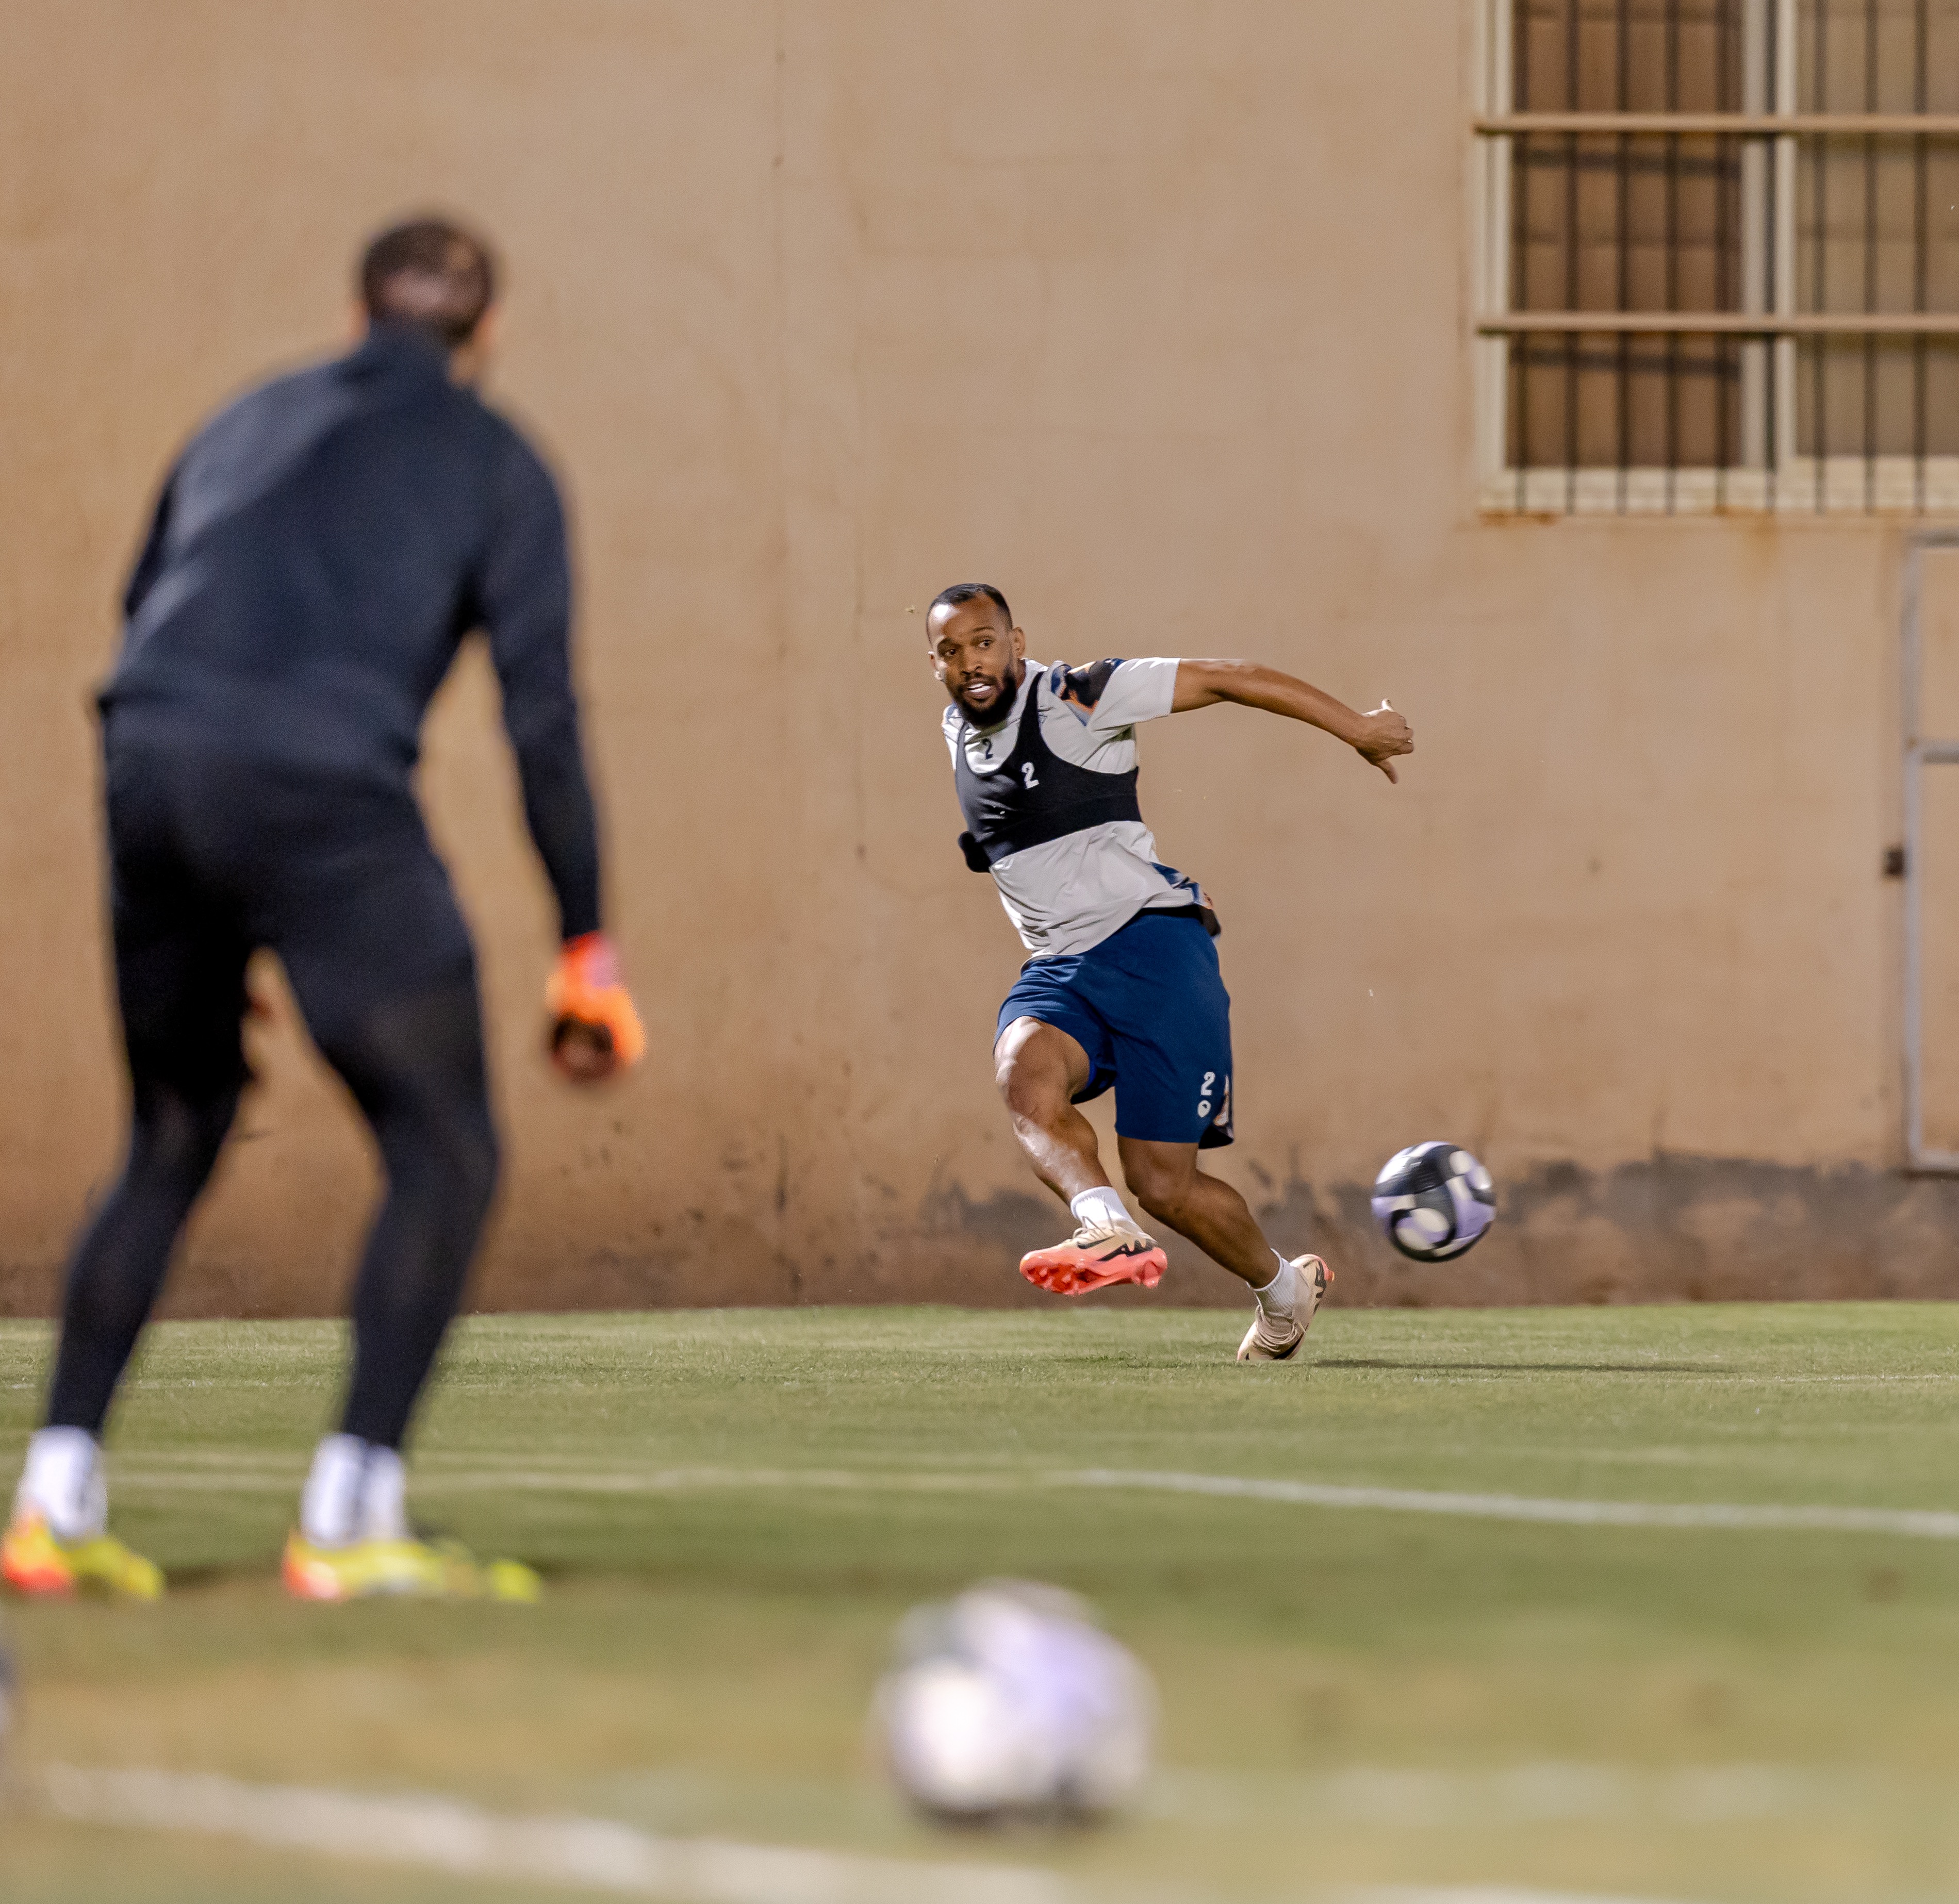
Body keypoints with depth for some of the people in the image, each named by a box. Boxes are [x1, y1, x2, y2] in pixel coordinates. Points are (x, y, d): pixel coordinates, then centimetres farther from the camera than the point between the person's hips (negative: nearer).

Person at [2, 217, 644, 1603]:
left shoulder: (249, 428, 28)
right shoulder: (494, 464, 12)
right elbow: (542, 719, 3)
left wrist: (211, 945, 30)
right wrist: (587, 949, 8)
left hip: (149, 766, 6)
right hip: (321, 794, -5)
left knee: (171, 1149, 20)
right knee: (445, 1155, 3)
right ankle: (350, 1521, -7)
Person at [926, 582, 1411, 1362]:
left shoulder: (1072, 699, -8)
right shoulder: (959, 732, 13)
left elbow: (1225, 679, -7)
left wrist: (1355, 728, -7)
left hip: (1151, 941, -6)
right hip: (1056, 969, 6)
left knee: (1164, 1184, -8)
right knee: (1024, 1073, -31)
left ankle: (1283, 1287, 19)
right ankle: (1108, 1227, -52)